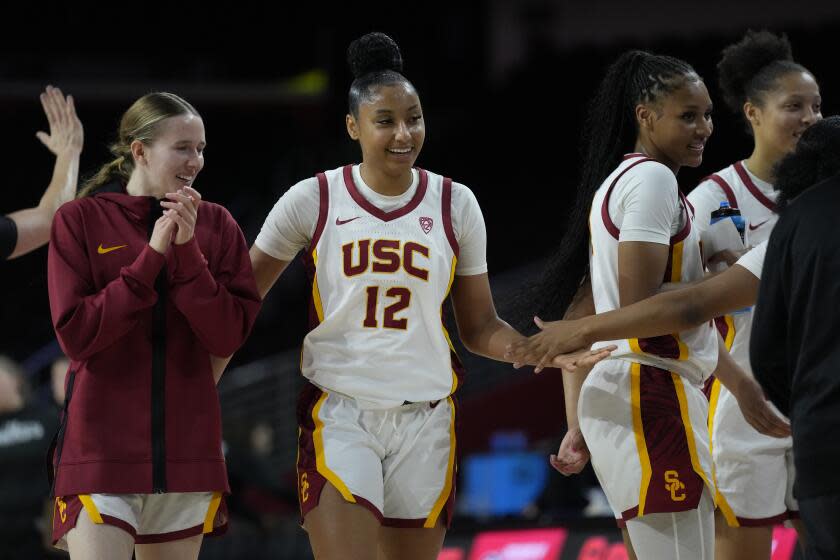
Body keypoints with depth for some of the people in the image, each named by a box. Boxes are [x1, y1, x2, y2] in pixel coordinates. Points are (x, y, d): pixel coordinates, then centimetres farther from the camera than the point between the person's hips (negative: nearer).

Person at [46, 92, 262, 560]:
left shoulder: (216, 224, 7)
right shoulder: (81, 219, -1)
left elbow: (229, 336, -2)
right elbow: (76, 335, -10)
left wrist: (187, 251, -12)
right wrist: (152, 255, -13)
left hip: (186, 445, 3)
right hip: (102, 446, -3)